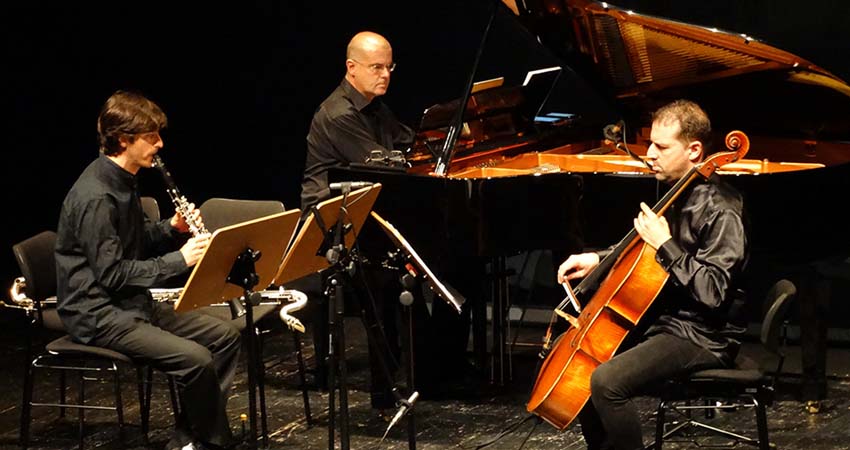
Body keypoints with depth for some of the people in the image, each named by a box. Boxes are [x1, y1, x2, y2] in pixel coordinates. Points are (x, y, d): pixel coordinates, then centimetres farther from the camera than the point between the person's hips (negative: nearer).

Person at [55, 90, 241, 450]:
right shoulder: (95, 197, -22)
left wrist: (173, 228, 1)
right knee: (195, 359, -24)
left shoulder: (123, 180, 8)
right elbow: (111, 274, -24)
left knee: (224, 336, 4)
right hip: (98, 315, -10)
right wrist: (179, 259, -21)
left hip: (132, 302, 10)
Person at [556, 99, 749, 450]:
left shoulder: (721, 210, -21)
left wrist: (664, 245, -25)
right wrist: (597, 259, 12)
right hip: (662, 316, 10)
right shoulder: (679, 192, 9)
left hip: (702, 336, -10)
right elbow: (643, 252, 26)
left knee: (606, 381, -28)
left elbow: (712, 292, -28)